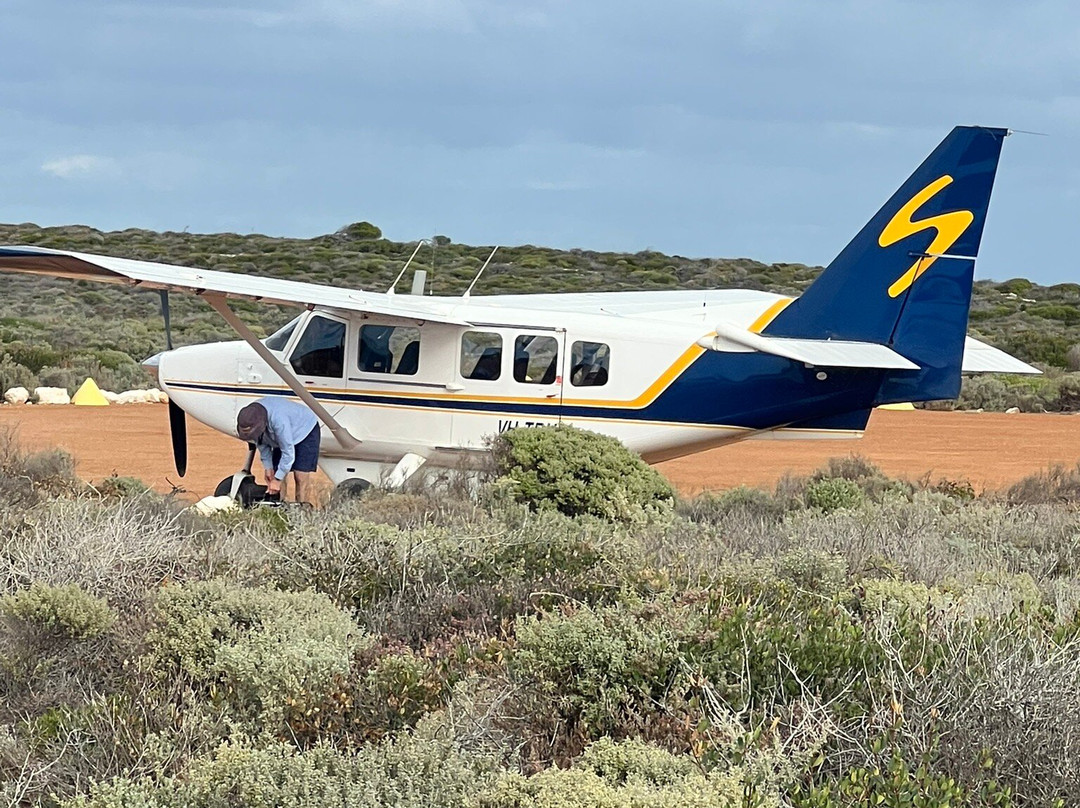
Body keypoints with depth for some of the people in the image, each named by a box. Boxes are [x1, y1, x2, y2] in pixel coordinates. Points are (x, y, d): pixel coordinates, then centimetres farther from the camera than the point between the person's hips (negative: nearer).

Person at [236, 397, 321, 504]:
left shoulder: (278, 420, -42)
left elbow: (288, 452, -34)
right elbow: (262, 445, -4)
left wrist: (277, 480, -28)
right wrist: (268, 468, -7)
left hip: (305, 432, -7)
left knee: (301, 476, -17)